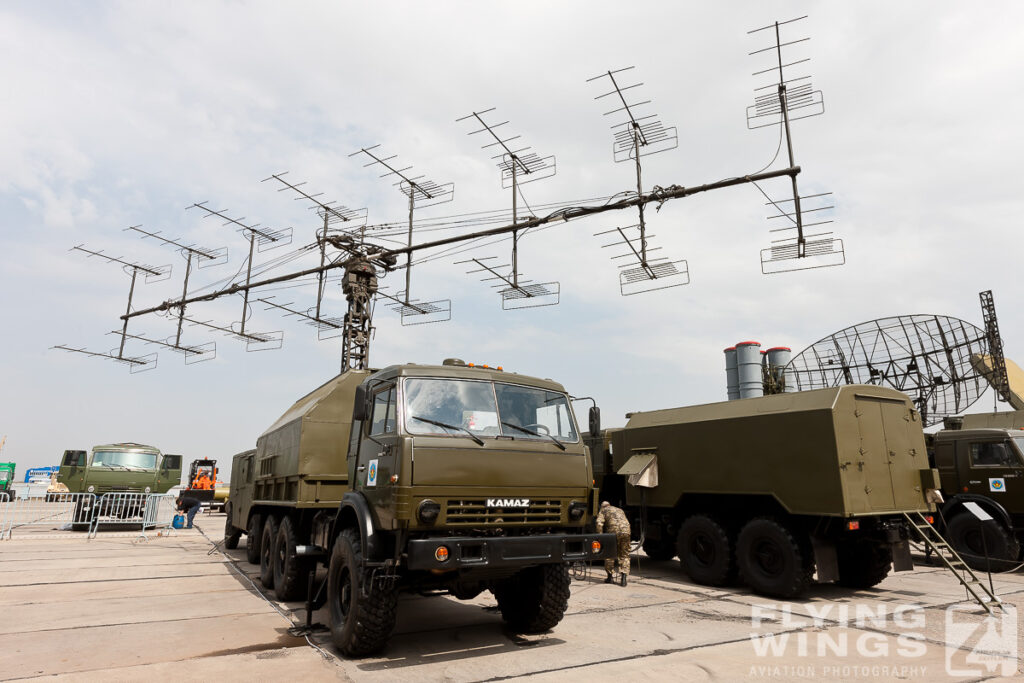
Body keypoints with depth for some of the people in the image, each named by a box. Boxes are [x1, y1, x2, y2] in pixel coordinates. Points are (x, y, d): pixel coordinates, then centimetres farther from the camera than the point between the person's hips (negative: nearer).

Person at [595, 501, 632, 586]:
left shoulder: (603, 511, 18)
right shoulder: (620, 510, 35)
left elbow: (599, 524, 1)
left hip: (613, 532, -4)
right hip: (626, 531, 4)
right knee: (624, 555, 12)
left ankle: (610, 577, 19)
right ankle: (624, 577, -1)